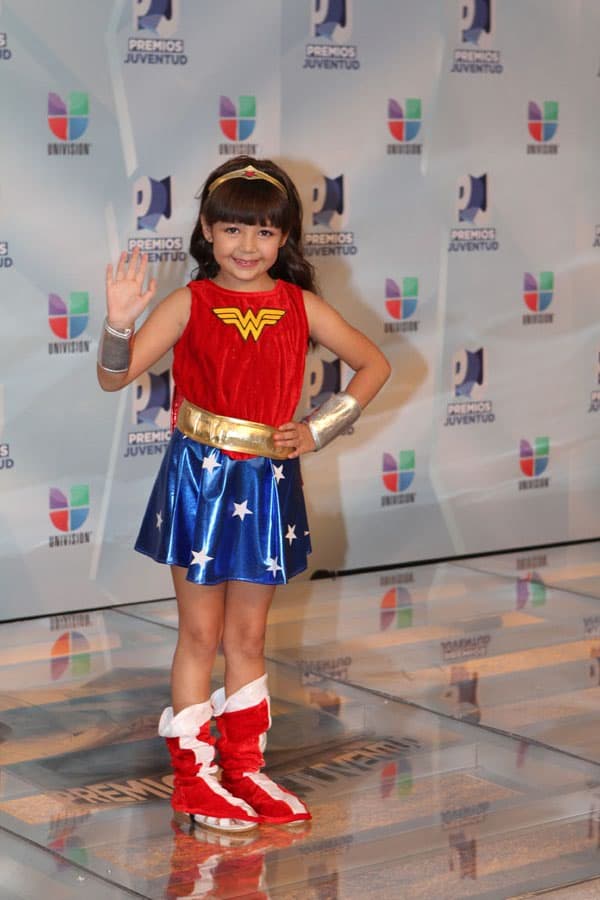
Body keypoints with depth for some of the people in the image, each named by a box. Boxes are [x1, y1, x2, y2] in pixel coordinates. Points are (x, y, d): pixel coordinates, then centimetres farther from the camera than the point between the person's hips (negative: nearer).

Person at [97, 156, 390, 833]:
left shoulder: (298, 306, 2)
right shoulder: (191, 303, -5)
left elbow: (373, 364, 12)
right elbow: (114, 376, -10)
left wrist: (321, 428, 2)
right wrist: (119, 321, -29)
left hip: (267, 486, 3)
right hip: (199, 479, -2)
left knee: (248, 636, 12)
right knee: (201, 634, 4)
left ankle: (243, 768, 23)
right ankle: (193, 775, 15)